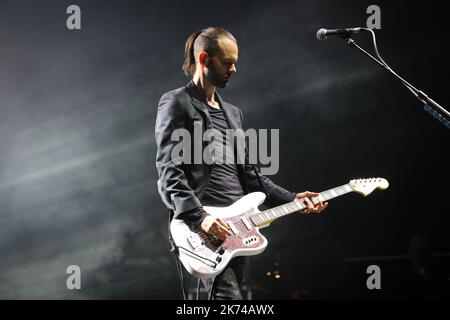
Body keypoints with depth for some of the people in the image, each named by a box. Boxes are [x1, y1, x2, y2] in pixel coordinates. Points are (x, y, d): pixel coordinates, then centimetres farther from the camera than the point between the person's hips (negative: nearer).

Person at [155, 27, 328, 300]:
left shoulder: (232, 113, 25)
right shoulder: (176, 103, 0)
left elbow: (248, 171, 23)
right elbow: (169, 171, -10)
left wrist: (291, 199, 11)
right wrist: (199, 217, -22)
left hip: (235, 227, 8)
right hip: (202, 227, -8)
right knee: (229, 296, -21)